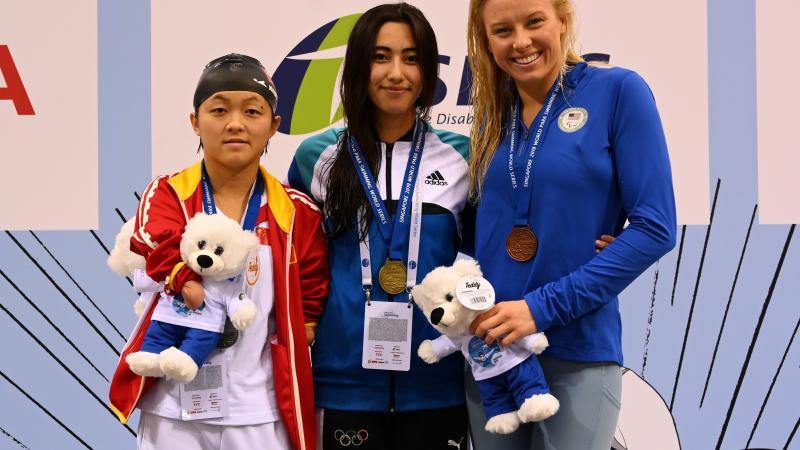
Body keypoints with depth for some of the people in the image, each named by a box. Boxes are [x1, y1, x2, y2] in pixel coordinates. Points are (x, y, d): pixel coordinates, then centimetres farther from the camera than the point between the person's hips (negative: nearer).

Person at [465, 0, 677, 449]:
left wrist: (544, 307, -17)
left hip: (578, 353, -4)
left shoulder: (618, 91, -7)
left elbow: (654, 228, -12)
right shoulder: (494, 114, 7)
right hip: (489, 346, 5)